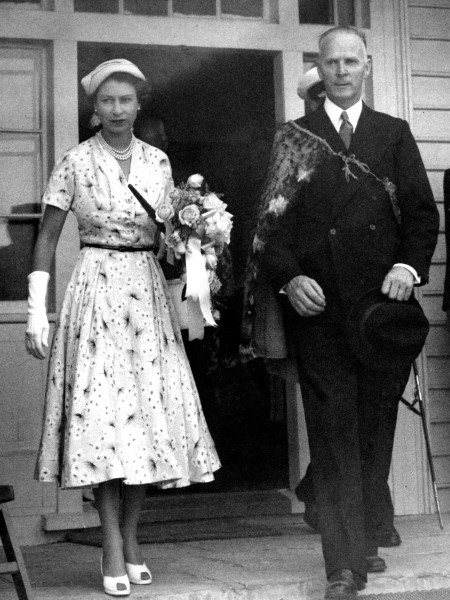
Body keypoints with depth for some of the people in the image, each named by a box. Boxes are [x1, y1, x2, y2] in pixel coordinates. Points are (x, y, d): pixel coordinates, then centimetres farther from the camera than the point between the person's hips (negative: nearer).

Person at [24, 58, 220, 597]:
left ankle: (131, 538, 15)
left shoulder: (157, 162, 8)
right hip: (96, 290, -4)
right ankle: (113, 550, -1)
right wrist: (37, 311, -7)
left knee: (149, 411, 3)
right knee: (102, 413, -7)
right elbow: (46, 237, -1)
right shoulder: (76, 162, -2)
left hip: (148, 293, 4)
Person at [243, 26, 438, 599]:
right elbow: (271, 221, 3)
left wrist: (408, 265, -10)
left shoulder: (395, 134, 12)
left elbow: (422, 211, 7)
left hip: (383, 308, 2)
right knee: (333, 433, -4)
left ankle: (363, 539, 26)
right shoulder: (292, 138, 8)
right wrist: (288, 278, -12)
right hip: (317, 308, -2)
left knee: (375, 428, 10)